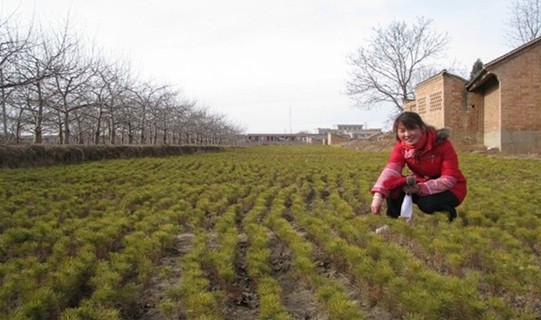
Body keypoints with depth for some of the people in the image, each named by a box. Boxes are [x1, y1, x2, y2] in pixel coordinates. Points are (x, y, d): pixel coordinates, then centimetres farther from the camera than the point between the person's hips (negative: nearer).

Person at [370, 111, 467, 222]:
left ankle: (449, 214, -2)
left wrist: (421, 188, -39)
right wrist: (378, 194, -46)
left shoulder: (442, 144, -24)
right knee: (394, 189, -22)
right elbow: (391, 168, -30)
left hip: (450, 187, -4)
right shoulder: (401, 146, -12)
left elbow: (449, 178, -26)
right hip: (422, 184, 4)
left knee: (427, 203, -33)